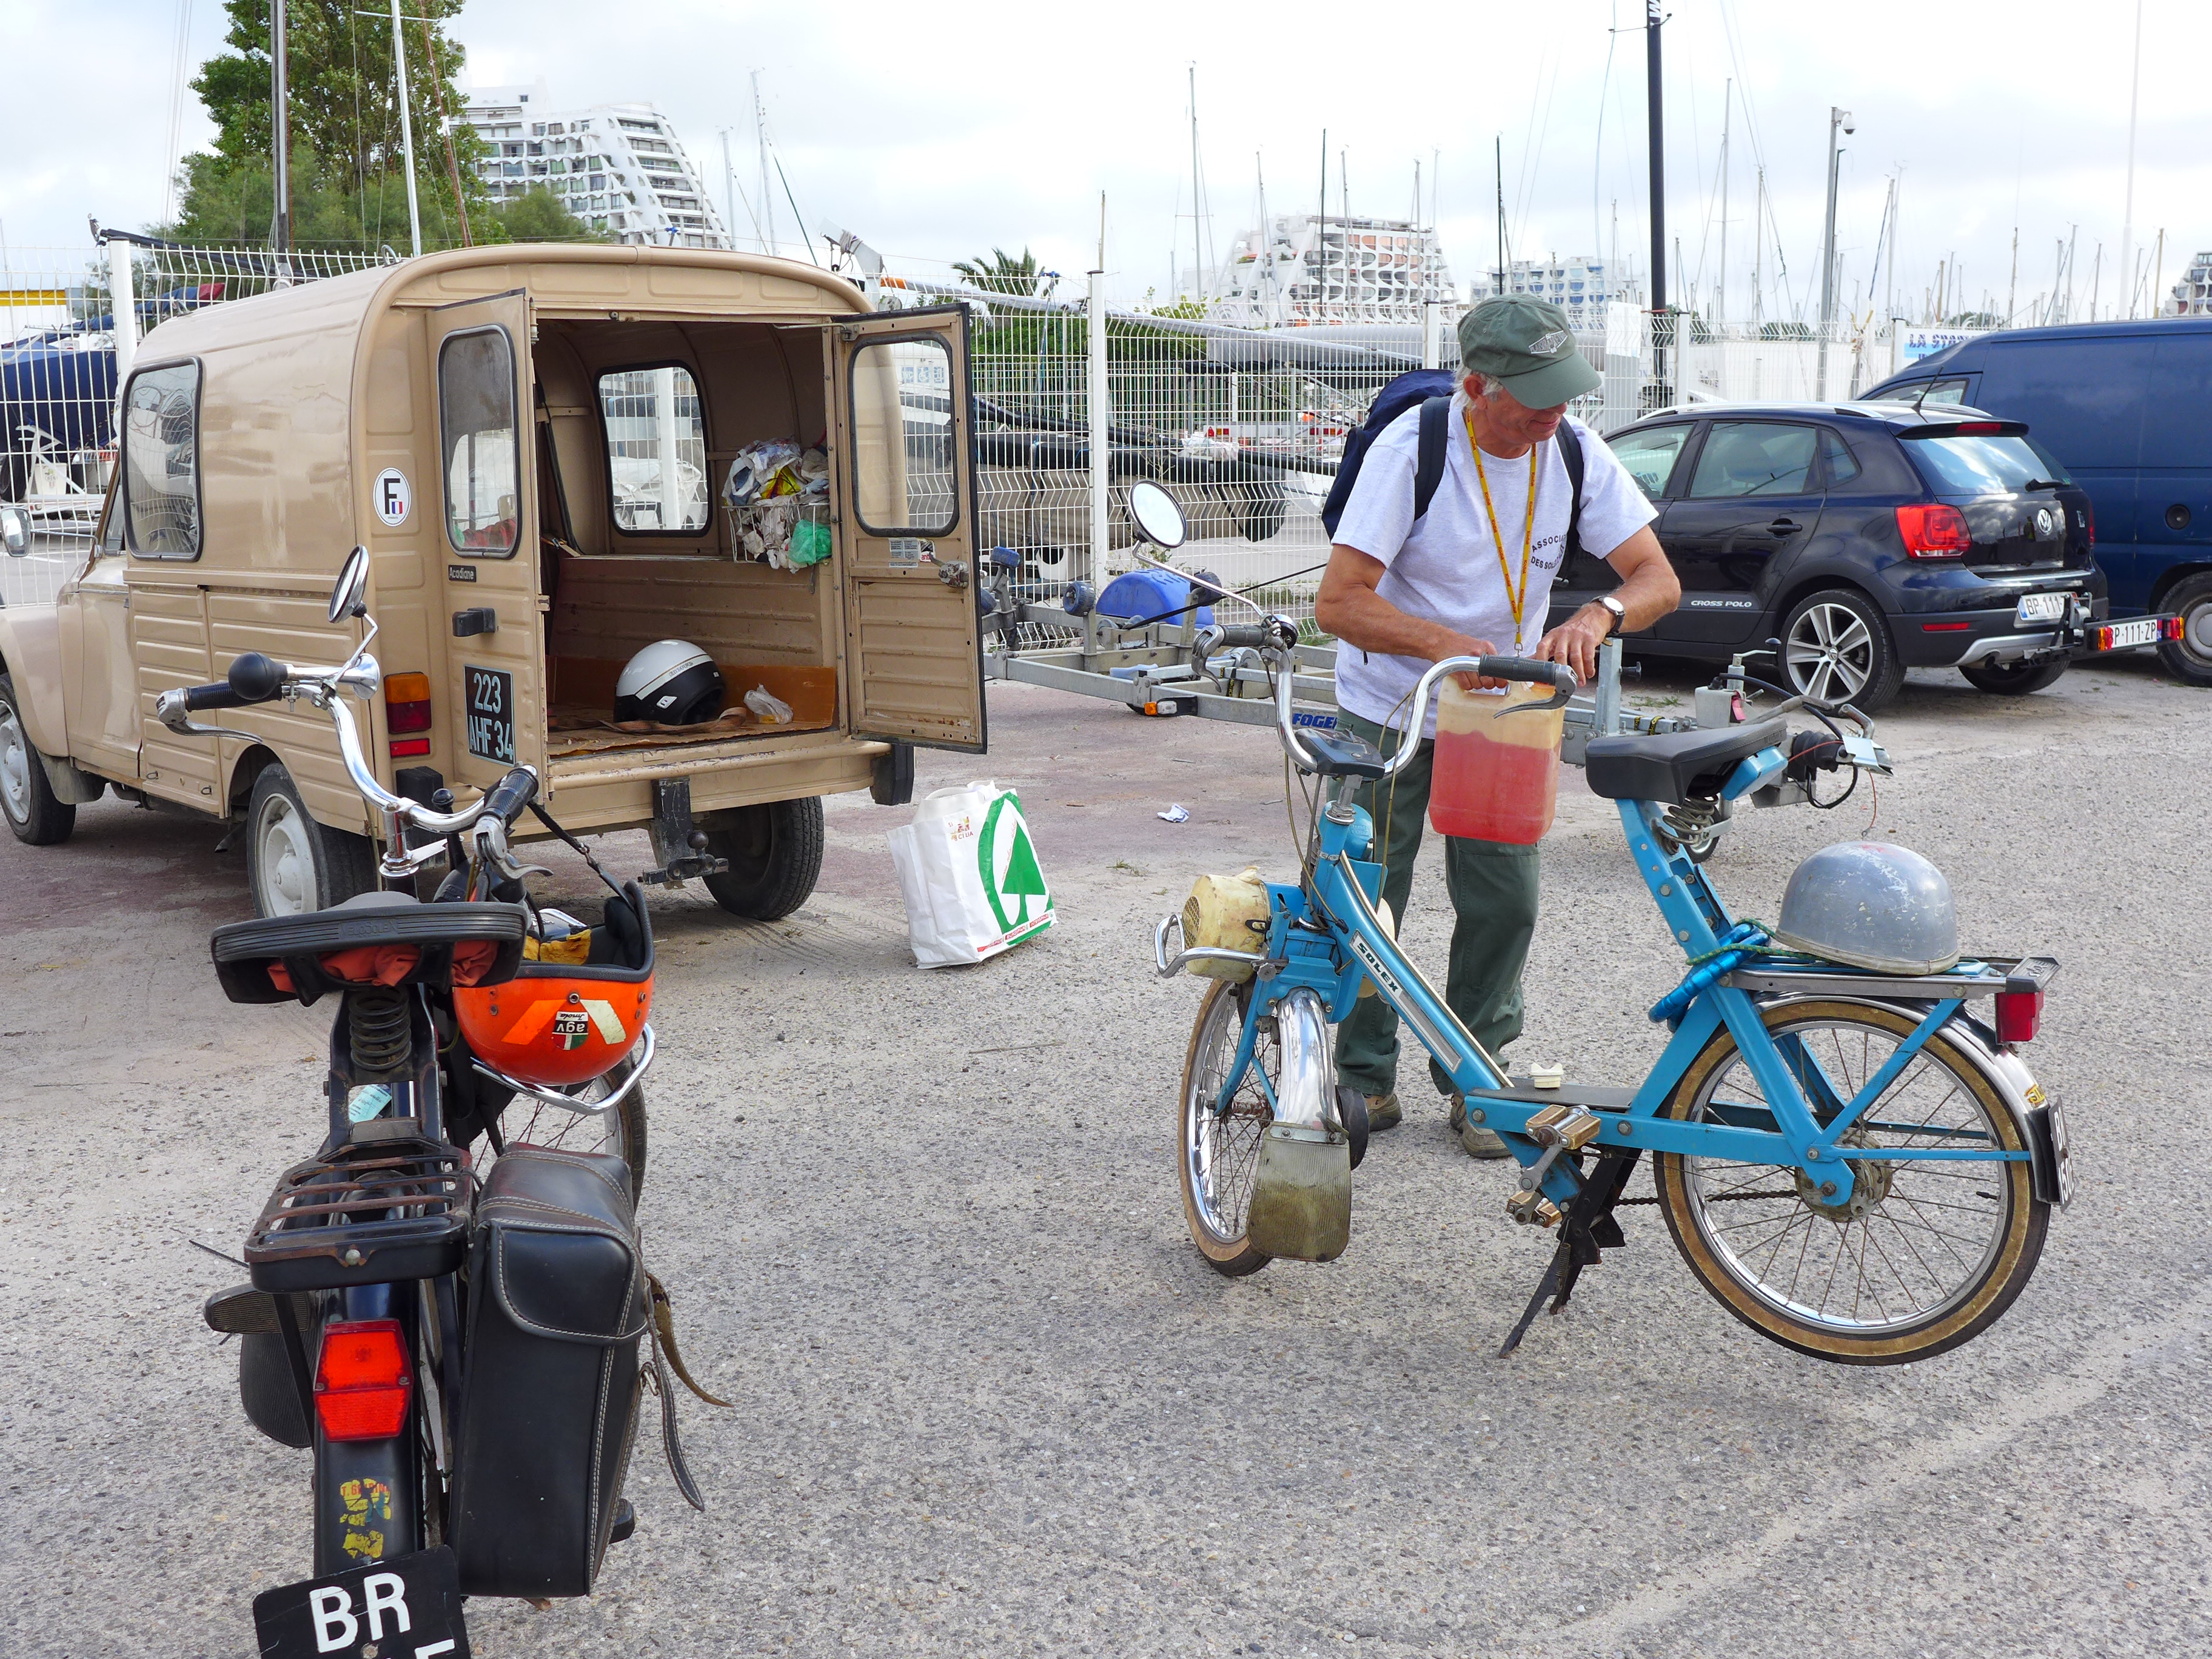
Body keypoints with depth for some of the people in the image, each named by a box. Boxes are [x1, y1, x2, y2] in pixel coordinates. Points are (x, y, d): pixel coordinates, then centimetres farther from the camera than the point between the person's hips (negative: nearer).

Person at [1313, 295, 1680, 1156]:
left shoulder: (1575, 451, -11)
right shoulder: (1411, 448, -23)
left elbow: (1658, 578, -11)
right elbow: (1338, 602, -27)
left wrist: (1597, 616, -33)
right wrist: (1447, 645, -41)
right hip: (1387, 712, -3)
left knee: (1505, 902, 0)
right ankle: (1365, 1073, 22)